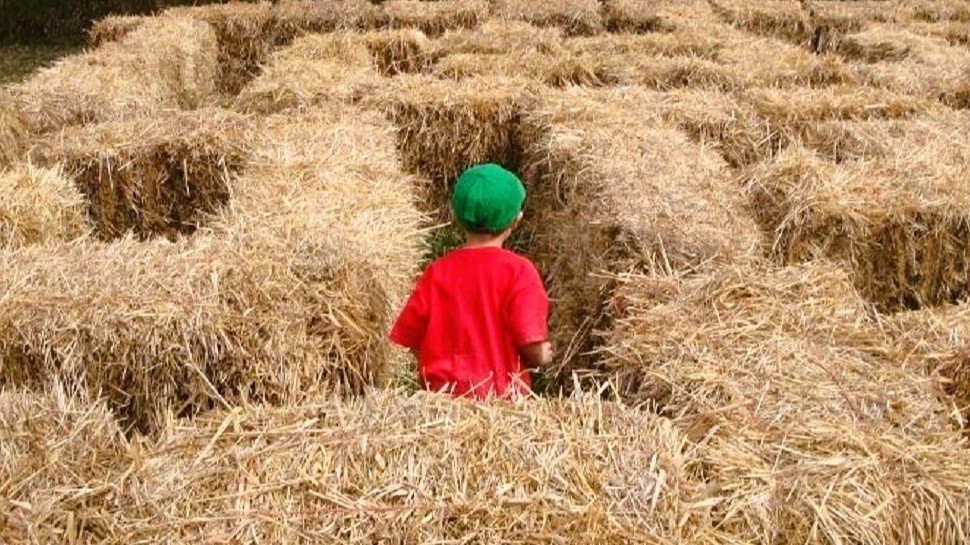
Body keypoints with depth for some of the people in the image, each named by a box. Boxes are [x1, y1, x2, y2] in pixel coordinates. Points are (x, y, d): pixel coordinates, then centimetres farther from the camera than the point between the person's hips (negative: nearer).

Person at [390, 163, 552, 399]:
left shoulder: (437, 272, 0)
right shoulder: (518, 270, -9)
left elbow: (413, 341, 4)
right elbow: (536, 353, -14)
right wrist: (545, 354, 7)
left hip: (441, 396, 3)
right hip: (504, 397, -3)